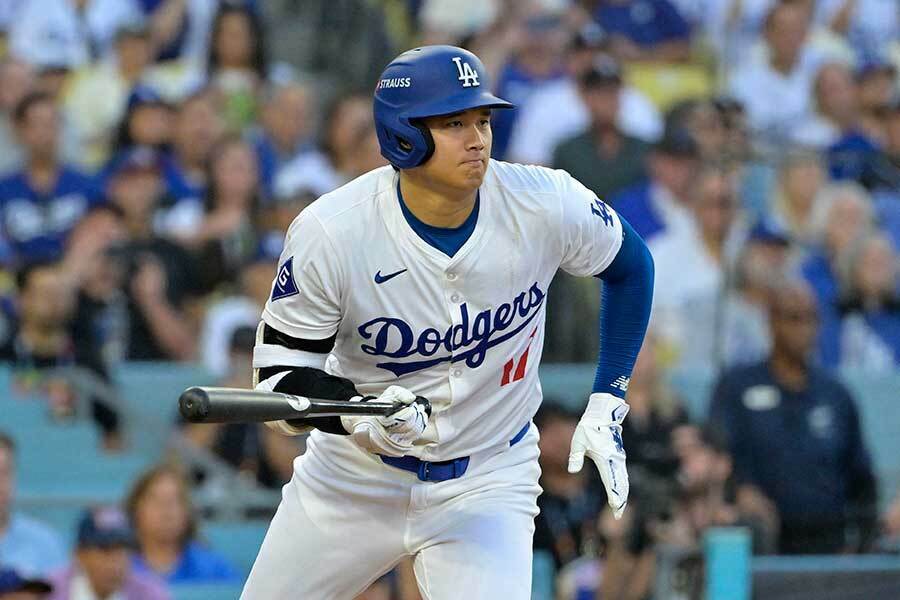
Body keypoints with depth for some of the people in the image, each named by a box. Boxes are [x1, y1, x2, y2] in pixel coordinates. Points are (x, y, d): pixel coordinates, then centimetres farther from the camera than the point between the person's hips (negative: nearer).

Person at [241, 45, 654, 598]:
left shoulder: (545, 205, -18)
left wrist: (607, 406, -2)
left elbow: (630, 266, 3)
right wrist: (359, 416, -34)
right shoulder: (330, 233, -23)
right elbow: (280, 371, -15)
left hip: (488, 484, -1)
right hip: (352, 478, 1)